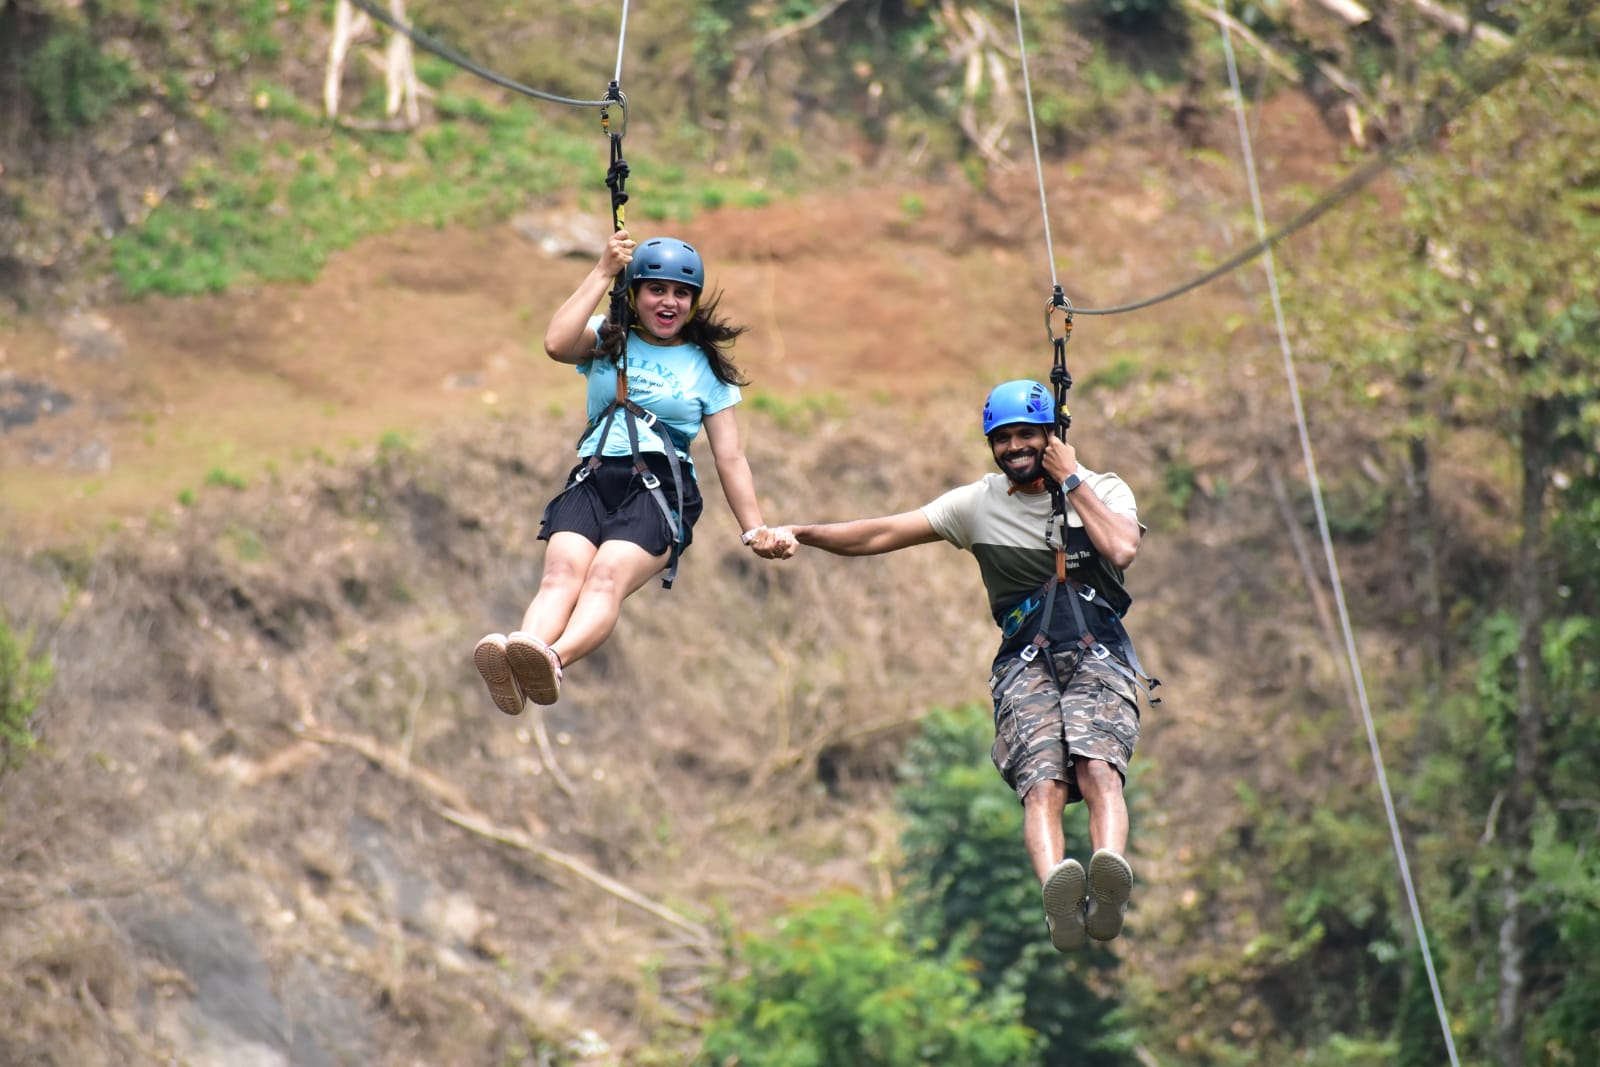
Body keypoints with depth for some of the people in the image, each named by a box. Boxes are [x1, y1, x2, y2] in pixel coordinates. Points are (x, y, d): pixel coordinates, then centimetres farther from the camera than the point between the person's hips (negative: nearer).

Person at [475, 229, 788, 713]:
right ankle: (523, 648, -61)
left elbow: (730, 457, 16)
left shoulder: (707, 366, 19)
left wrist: (756, 530, 5)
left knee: (609, 575, -34)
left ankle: (553, 660, -64)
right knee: (563, 570, -31)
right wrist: (603, 272, 2)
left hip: (661, 488, -2)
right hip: (592, 480, 2)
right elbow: (556, 344, -2)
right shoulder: (608, 342, 21)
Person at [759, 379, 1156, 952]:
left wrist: (1070, 481, 0)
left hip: (1100, 657, 0)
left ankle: (1111, 876, -58)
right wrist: (801, 533, -6)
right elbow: (884, 533, 7)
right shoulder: (979, 502, 14)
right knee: (1043, 782, -28)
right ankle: (1058, 897, -56)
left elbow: (1122, 548, -9)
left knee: (1098, 769, -31)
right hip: (1027, 662, 0)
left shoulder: (1104, 489, 12)